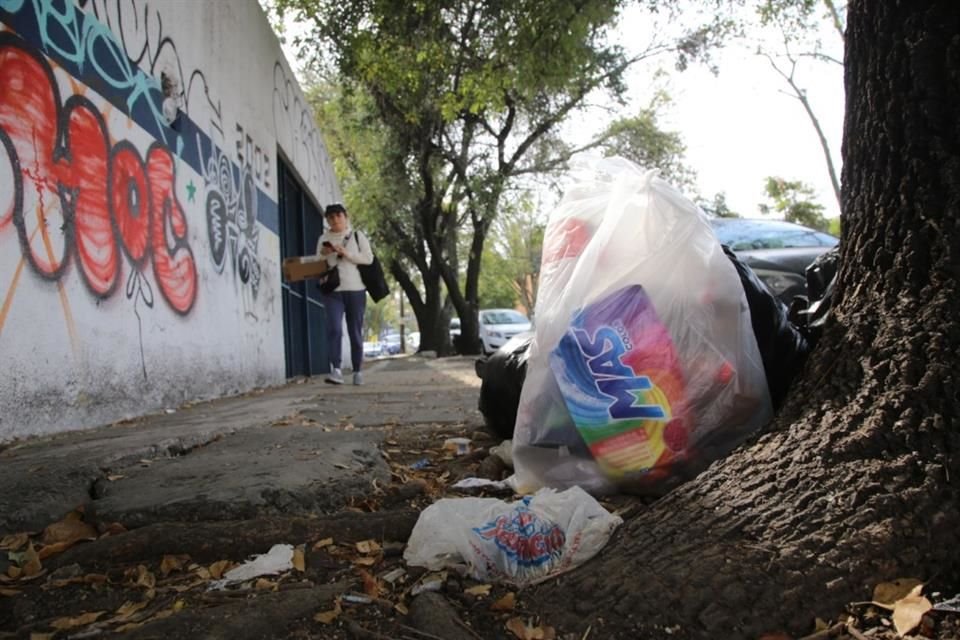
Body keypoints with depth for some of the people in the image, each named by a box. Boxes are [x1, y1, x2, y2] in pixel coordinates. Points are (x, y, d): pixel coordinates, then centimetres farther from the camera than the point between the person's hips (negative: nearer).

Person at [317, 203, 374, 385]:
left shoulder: (357, 236, 8)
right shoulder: (323, 239, 12)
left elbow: (368, 258, -2)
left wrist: (346, 254, -12)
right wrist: (323, 255, -7)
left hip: (355, 290, 0)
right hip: (332, 291, 0)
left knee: (355, 332, 5)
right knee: (334, 328, -17)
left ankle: (357, 371, 14)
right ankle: (336, 370, -21)